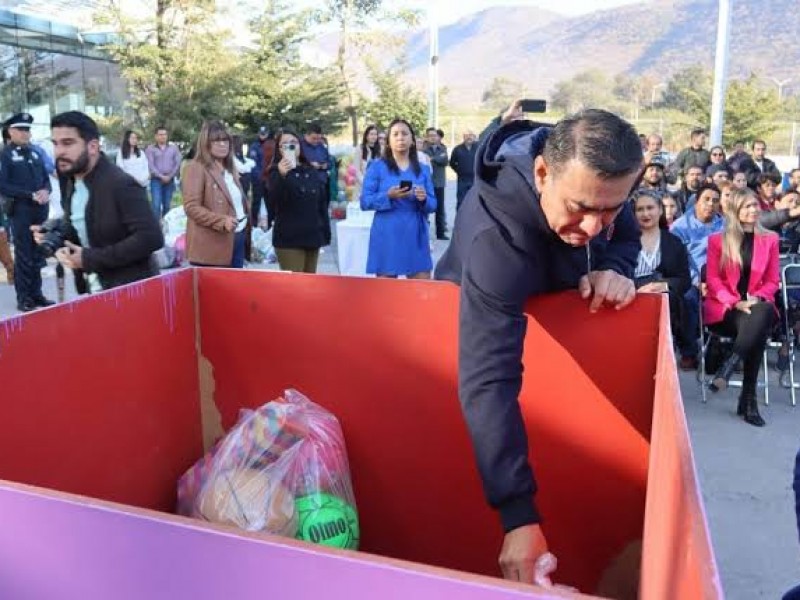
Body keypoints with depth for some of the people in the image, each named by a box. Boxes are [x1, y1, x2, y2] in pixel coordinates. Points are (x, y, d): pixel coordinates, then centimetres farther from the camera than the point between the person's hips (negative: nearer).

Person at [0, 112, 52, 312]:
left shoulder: (35, 153, 13)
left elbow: (46, 178, 16)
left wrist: (45, 191, -6)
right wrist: (31, 195, -17)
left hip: (40, 211, 5)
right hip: (20, 212, -5)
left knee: (38, 255, 11)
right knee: (24, 256, 0)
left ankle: (36, 294, 20)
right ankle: (23, 298, 8)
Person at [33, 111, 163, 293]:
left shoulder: (121, 185, -20)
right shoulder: (71, 183, 7)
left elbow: (151, 237, -27)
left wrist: (90, 258, -24)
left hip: (129, 292, -8)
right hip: (91, 291, 8)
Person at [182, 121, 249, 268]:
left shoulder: (230, 168, 18)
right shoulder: (196, 168, -9)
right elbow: (192, 207, -17)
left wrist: (245, 222, 13)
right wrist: (222, 221, -26)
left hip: (237, 237, 8)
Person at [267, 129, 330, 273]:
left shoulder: (311, 172, 13)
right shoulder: (277, 172, -3)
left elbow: (322, 203, 17)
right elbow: (274, 199, -22)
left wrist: (326, 232, 12)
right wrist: (282, 175, -38)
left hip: (312, 236, 6)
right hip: (289, 239, -6)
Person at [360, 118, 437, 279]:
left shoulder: (423, 169, 12)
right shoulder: (377, 167, 3)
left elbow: (433, 205, 10)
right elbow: (365, 202, -3)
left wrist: (424, 199, -12)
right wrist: (388, 196, -19)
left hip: (416, 236, 3)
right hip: (387, 236, -3)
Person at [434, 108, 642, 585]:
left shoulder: (592, 175, -28)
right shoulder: (496, 240, -47)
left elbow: (628, 235, -7)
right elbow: (488, 380, -51)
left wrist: (615, 268, -32)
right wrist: (520, 515, -54)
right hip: (481, 321, -5)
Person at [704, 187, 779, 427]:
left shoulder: (770, 239, 14)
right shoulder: (717, 240, 8)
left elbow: (773, 281, 11)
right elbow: (713, 279, 1)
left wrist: (757, 299, -12)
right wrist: (735, 302, -16)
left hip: (757, 306, 2)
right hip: (724, 307, -2)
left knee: (762, 316, -38)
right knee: (757, 329, -34)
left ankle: (728, 367, -37)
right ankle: (749, 398, -30)